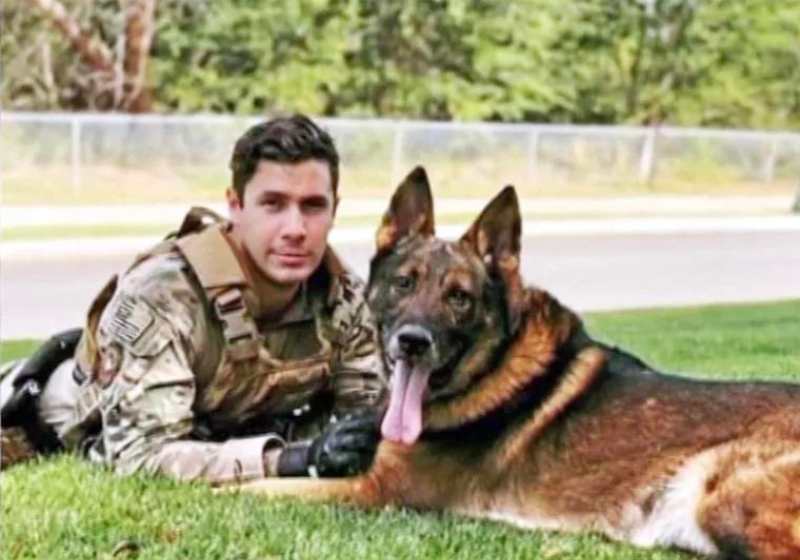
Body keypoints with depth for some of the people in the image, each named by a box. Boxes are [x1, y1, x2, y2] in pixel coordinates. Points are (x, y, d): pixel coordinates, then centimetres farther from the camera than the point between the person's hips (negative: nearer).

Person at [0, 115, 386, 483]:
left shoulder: (343, 296, -21)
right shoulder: (159, 294, -36)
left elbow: (364, 405, -9)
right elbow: (143, 456, -41)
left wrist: (366, 437, -34)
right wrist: (291, 459, -51)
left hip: (220, 441, 4)